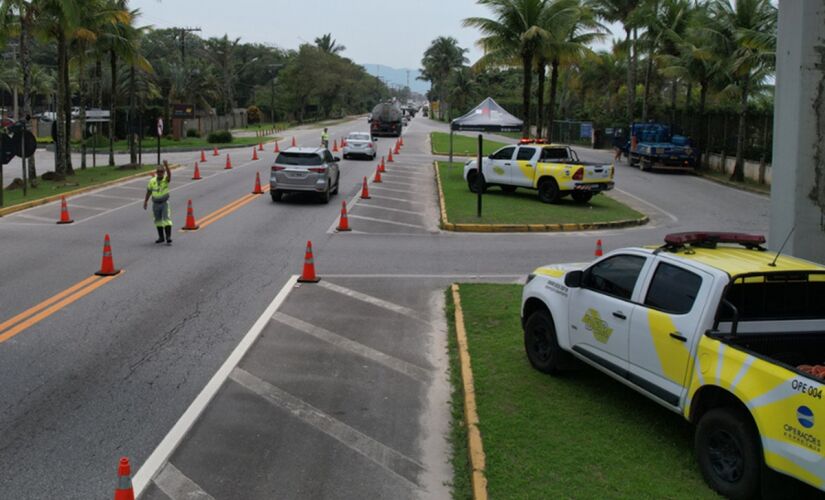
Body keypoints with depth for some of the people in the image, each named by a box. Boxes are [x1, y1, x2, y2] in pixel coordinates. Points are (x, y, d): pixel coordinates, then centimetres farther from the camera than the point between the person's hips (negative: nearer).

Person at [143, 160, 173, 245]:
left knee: (167, 219, -12)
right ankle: (161, 237, 25)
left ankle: (168, 238, -14)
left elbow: (169, 174, -32)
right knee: (158, 221, 12)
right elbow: (149, 191, 10)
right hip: (155, 203, 4)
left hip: (164, 203, -4)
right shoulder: (152, 181, 0)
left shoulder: (166, 179, -9)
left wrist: (166, 166, -47)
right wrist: (145, 201, 10)